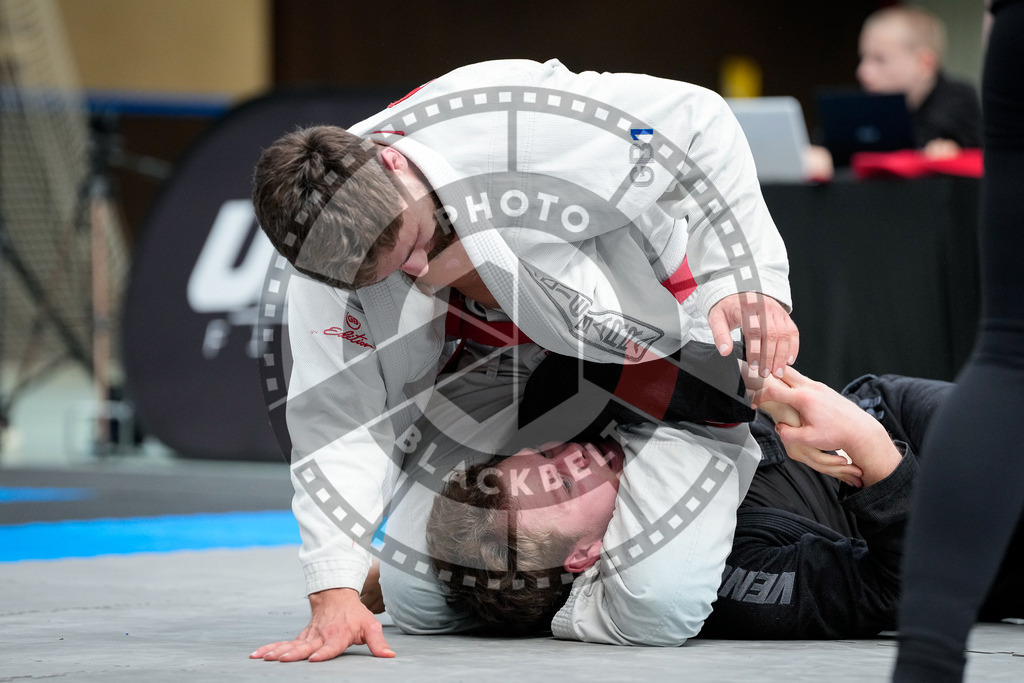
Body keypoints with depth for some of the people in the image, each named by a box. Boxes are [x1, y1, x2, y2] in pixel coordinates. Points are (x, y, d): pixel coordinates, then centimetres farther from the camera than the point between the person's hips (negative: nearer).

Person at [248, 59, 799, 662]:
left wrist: (749, 282, -31)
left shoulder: (522, 128, -38)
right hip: (506, 360, 4)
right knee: (417, 601, -2)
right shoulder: (328, 246, -24)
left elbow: (697, 123, -25)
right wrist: (335, 593, -29)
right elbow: (339, 415, -20)